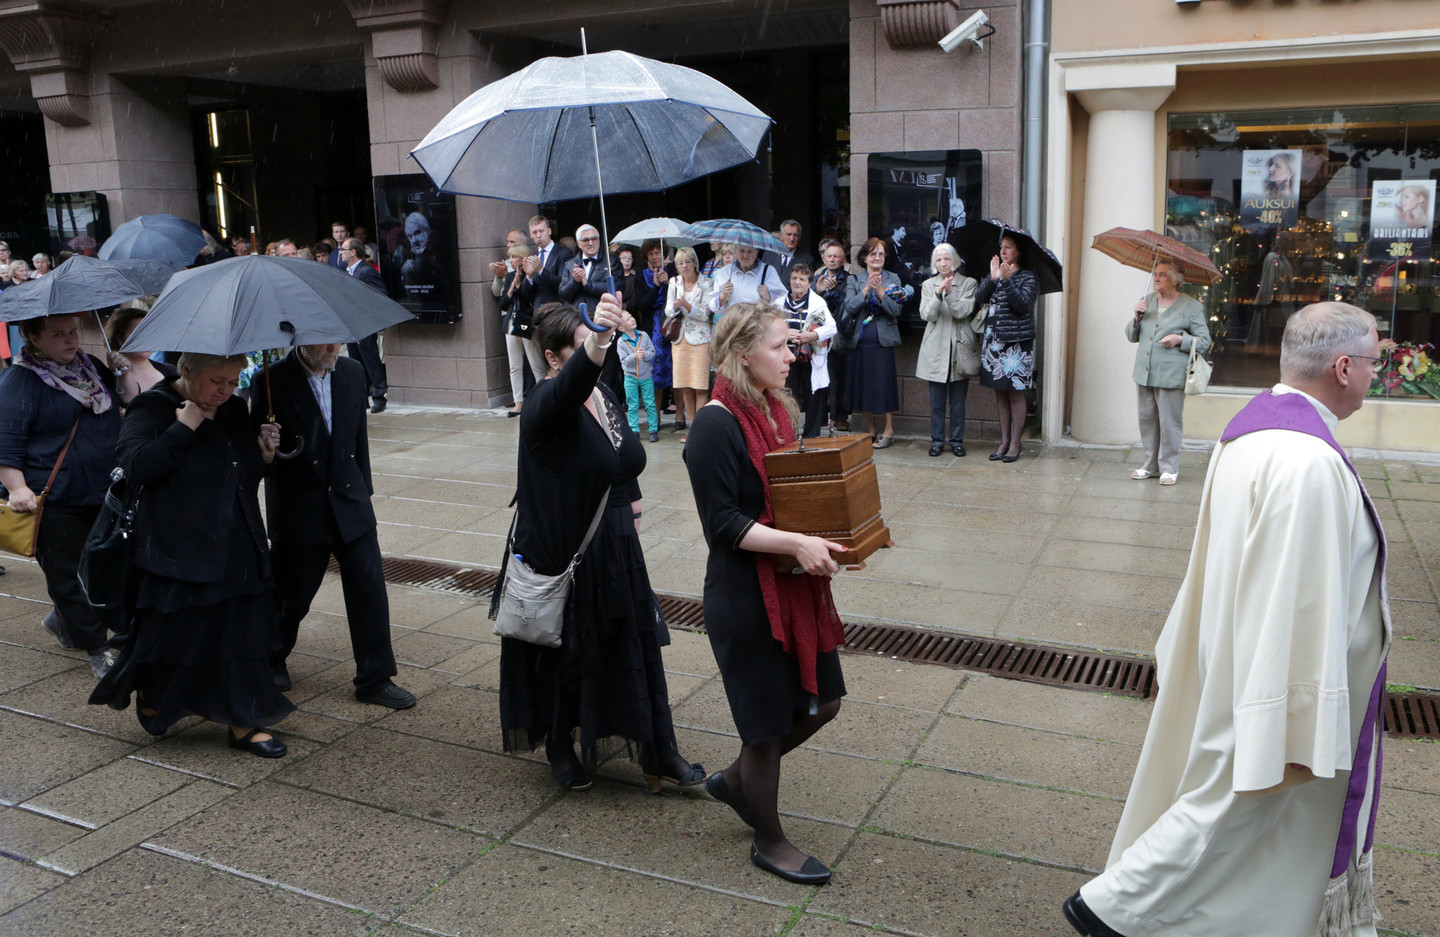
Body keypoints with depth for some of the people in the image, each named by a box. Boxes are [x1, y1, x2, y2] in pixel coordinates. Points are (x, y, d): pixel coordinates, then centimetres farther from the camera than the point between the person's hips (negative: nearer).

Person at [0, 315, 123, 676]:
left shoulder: (93, 366, 10)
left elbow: (125, 407, 28)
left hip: (104, 493, 6)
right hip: (55, 501, -6)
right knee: (69, 575, 5)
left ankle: (64, 620, 35)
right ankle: (97, 649, 18)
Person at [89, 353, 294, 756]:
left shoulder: (235, 409, 11)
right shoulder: (152, 409, -8)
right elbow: (136, 466, -23)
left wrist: (264, 454, 1)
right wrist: (184, 428, -22)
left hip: (238, 550, 6)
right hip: (180, 552, -5)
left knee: (242, 632, 6)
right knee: (175, 630, 6)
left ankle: (243, 723, 15)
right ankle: (149, 695, 36)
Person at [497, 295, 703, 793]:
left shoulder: (604, 393, 4)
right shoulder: (547, 402, -19)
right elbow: (571, 382, -45)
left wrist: (631, 517, 16)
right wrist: (596, 346, -64)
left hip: (616, 551, 7)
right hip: (561, 556, -6)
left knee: (636, 649, 12)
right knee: (565, 654, 10)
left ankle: (658, 752, 24)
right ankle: (560, 748, 33)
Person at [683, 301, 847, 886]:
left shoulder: (777, 411, 8)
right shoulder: (716, 426, -19)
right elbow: (723, 523, -21)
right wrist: (796, 543, -28)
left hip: (793, 584, 9)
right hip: (743, 595, -9)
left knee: (822, 701, 17)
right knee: (768, 722, 7)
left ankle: (735, 780, 38)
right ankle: (769, 842, 30)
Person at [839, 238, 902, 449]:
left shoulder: (893, 279, 6)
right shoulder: (854, 281, 9)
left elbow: (896, 310, -5)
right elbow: (849, 307, -6)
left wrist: (880, 292, -18)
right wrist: (866, 290, -18)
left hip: (883, 341, -2)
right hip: (860, 342, 2)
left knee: (884, 383, -6)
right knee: (865, 385, 5)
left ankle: (889, 431, 2)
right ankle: (872, 430, 17)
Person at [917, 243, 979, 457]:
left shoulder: (968, 284, 4)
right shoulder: (928, 285, 8)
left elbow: (963, 311, -10)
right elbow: (927, 315, -5)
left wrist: (949, 293, -24)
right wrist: (939, 293, -20)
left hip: (960, 349, -1)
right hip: (936, 350, 1)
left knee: (958, 401, 4)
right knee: (937, 401, 3)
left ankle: (957, 440, 14)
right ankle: (937, 440, 13)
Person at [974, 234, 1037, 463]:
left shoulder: (1027, 276, -2)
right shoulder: (996, 273, 11)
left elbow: (1023, 304, -17)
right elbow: (978, 298, -2)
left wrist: (1007, 280, -24)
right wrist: (992, 278, -15)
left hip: (1017, 341, -5)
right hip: (993, 340, 5)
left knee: (1015, 392, -1)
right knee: (1000, 393, 9)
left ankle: (1015, 443, 8)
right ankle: (1004, 441, 17)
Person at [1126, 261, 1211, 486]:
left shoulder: (1192, 306, 0)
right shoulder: (1147, 301, 15)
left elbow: (1204, 342, 2)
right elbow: (1132, 336, 19)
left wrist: (1180, 339, -14)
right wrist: (1137, 318, 0)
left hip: (1171, 375, -5)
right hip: (1144, 372, 5)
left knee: (1170, 422, -2)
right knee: (1147, 419, 8)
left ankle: (1169, 468, 9)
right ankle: (1151, 465, 19)